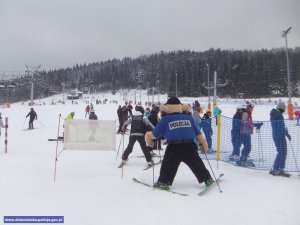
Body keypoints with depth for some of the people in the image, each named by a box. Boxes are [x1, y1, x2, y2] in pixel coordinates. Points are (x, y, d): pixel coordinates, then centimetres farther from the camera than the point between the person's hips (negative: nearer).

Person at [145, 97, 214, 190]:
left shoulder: (165, 120, 8)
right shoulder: (189, 118, 15)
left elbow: (154, 134, 12)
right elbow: (198, 134, 16)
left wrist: (149, 140, 32)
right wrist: (204, 145, 28)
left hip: (174, 147, -3)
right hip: (189, 146, 3)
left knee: (168, 165, 11)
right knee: (197, 164, 17)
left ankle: (163, 182, 10)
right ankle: (208, 179, 27)